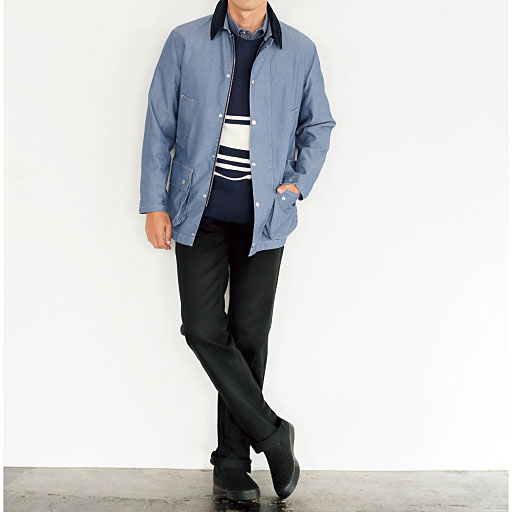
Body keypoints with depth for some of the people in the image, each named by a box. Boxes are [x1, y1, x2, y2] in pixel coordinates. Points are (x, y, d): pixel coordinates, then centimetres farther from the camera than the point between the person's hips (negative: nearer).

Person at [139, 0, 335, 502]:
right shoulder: (185, 42, 2)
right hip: (199, 213, 0)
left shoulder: (300, 51, 4)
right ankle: (272, 433, 11)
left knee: (249, 335, 3)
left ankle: (231, 463, 18)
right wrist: (154, 204, 0)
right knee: (203, 329, -7)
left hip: (264, 217, 0)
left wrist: (300, 181, 2)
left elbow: (318, 125, 16)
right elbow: (159, 125, 4)